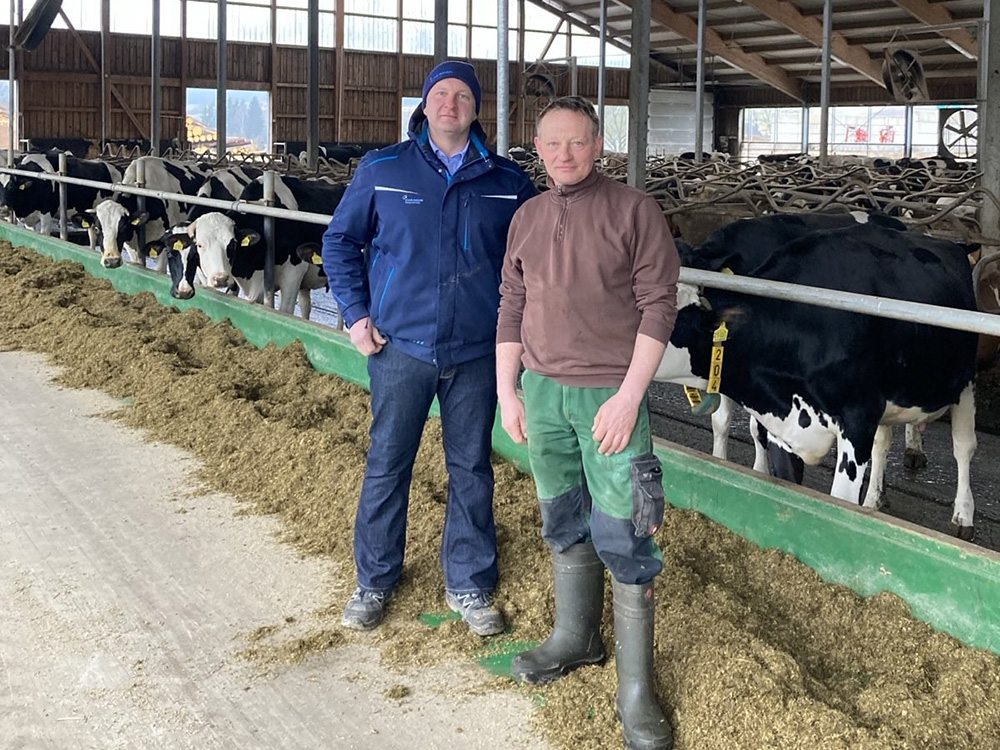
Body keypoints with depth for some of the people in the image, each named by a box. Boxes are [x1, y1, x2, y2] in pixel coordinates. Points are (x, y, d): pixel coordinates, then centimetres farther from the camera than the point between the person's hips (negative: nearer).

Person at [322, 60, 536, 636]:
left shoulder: (508, 182, 2)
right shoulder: (382, 171, 0)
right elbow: (340, 241, 8)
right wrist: (356, 313, 0)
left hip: (478, 352, 1)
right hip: (400, 345, -1)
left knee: (471, 468, 9)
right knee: (387, 464, 7)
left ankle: (470, 586, 24)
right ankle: (375, 581, 24)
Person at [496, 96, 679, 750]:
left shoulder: (634, 210, -6)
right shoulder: (528, 218, 10)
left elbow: (658, 305, -9)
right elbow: (512, 307, 13)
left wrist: (628, 396, -15)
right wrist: (507, 391, 7)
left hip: (610, 394, -5)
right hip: (541, 390, 5)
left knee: (621, 537, -3)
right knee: (564, 523, 16)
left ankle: (636, 688, 7)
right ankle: (577, 637, 36)